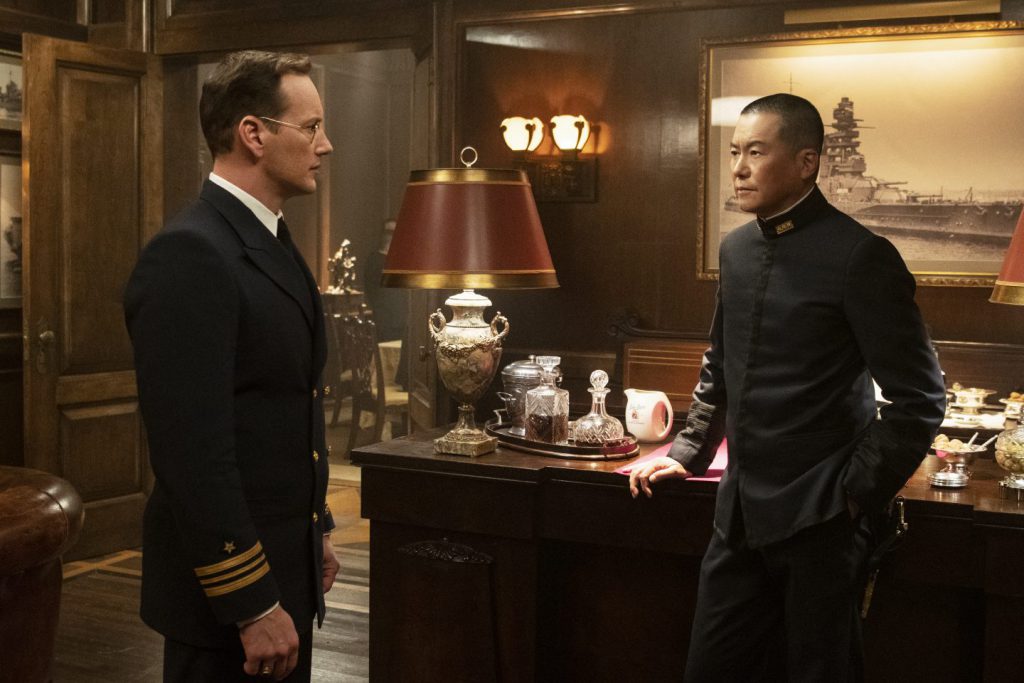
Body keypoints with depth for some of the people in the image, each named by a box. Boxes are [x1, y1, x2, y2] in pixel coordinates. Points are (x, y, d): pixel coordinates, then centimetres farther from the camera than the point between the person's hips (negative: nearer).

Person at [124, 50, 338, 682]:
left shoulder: (271, 243, 11)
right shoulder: (190, 256, -20)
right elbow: (194, 452, -24)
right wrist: (252, 606, -22)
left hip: (286, 567, 9)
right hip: (229, 585, -9)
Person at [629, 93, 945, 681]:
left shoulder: (860, 257, -13)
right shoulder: (736, 249, 10)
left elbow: (920, 400, -11)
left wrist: (857, 493, -11)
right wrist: (689, 454, 18)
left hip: (819, 522, -7)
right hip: (741, 514, 7)